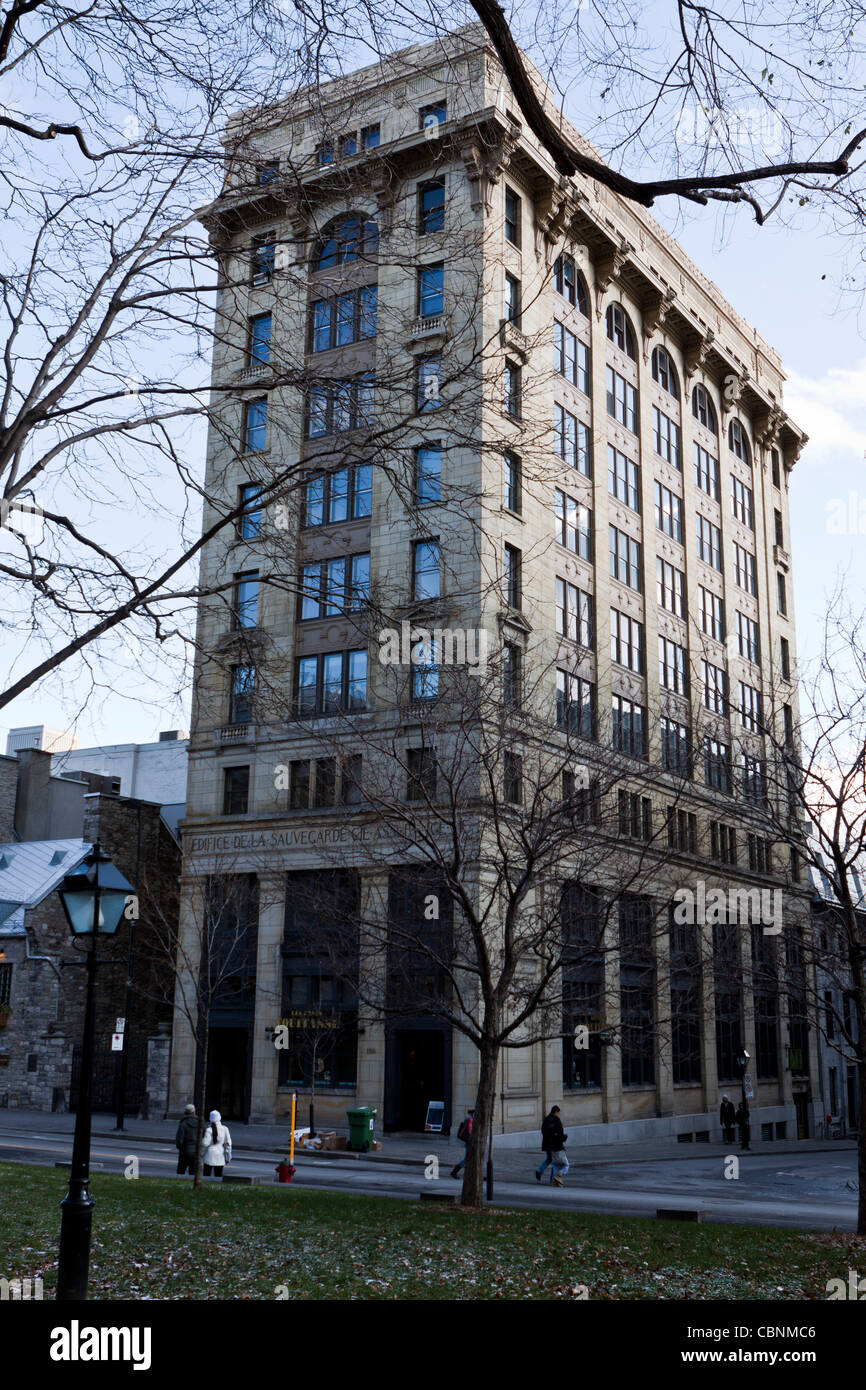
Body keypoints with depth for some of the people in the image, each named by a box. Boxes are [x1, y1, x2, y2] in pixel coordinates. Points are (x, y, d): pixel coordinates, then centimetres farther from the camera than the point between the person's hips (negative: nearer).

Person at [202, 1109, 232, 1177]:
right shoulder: (224, 1129, -3)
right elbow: (228, 1143, -1)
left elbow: (205, 1143, -15)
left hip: (209, 1156, -2)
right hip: (220, 1157, 3)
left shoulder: (209, 1130, -12)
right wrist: (228, 1157, 7)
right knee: (219, 1176, 8)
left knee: (206, 1176, 7)